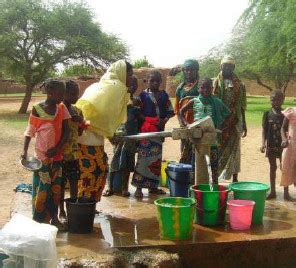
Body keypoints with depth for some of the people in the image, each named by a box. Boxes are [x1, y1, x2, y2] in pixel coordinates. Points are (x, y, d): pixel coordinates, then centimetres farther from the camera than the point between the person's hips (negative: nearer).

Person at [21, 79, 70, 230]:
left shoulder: (62, 108, 1)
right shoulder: (37, 109, -9)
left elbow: (66, 131, 0)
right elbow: (30, 132, -4)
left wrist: (57, 148, -13)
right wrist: (25, 151, -14)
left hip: (57, 155, 4)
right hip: (42, 156, -4)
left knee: (56, 188, 10)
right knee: (42, 189, -1)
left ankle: (54, 217, 23)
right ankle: (39, 221, 10)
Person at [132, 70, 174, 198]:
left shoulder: (164, 95, 9)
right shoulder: (143, 94, -1)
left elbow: (170, 111, 8)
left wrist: (164, 120, -10)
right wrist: (146, 121, -17)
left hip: (159, 129, 4)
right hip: (146, 129, -4)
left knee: (156, 158, 9)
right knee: (143, 158, -8)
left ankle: (153, 186, 18)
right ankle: (139, 187, -4)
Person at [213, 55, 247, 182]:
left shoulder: (239, 85, 7)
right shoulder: (215, 83, 2)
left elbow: (242, 106, 10)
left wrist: (244, 124, 9)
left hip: (234, 123, 2)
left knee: (234, 150, 8)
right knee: (216, 150, -1)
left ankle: (234, 178, 18)